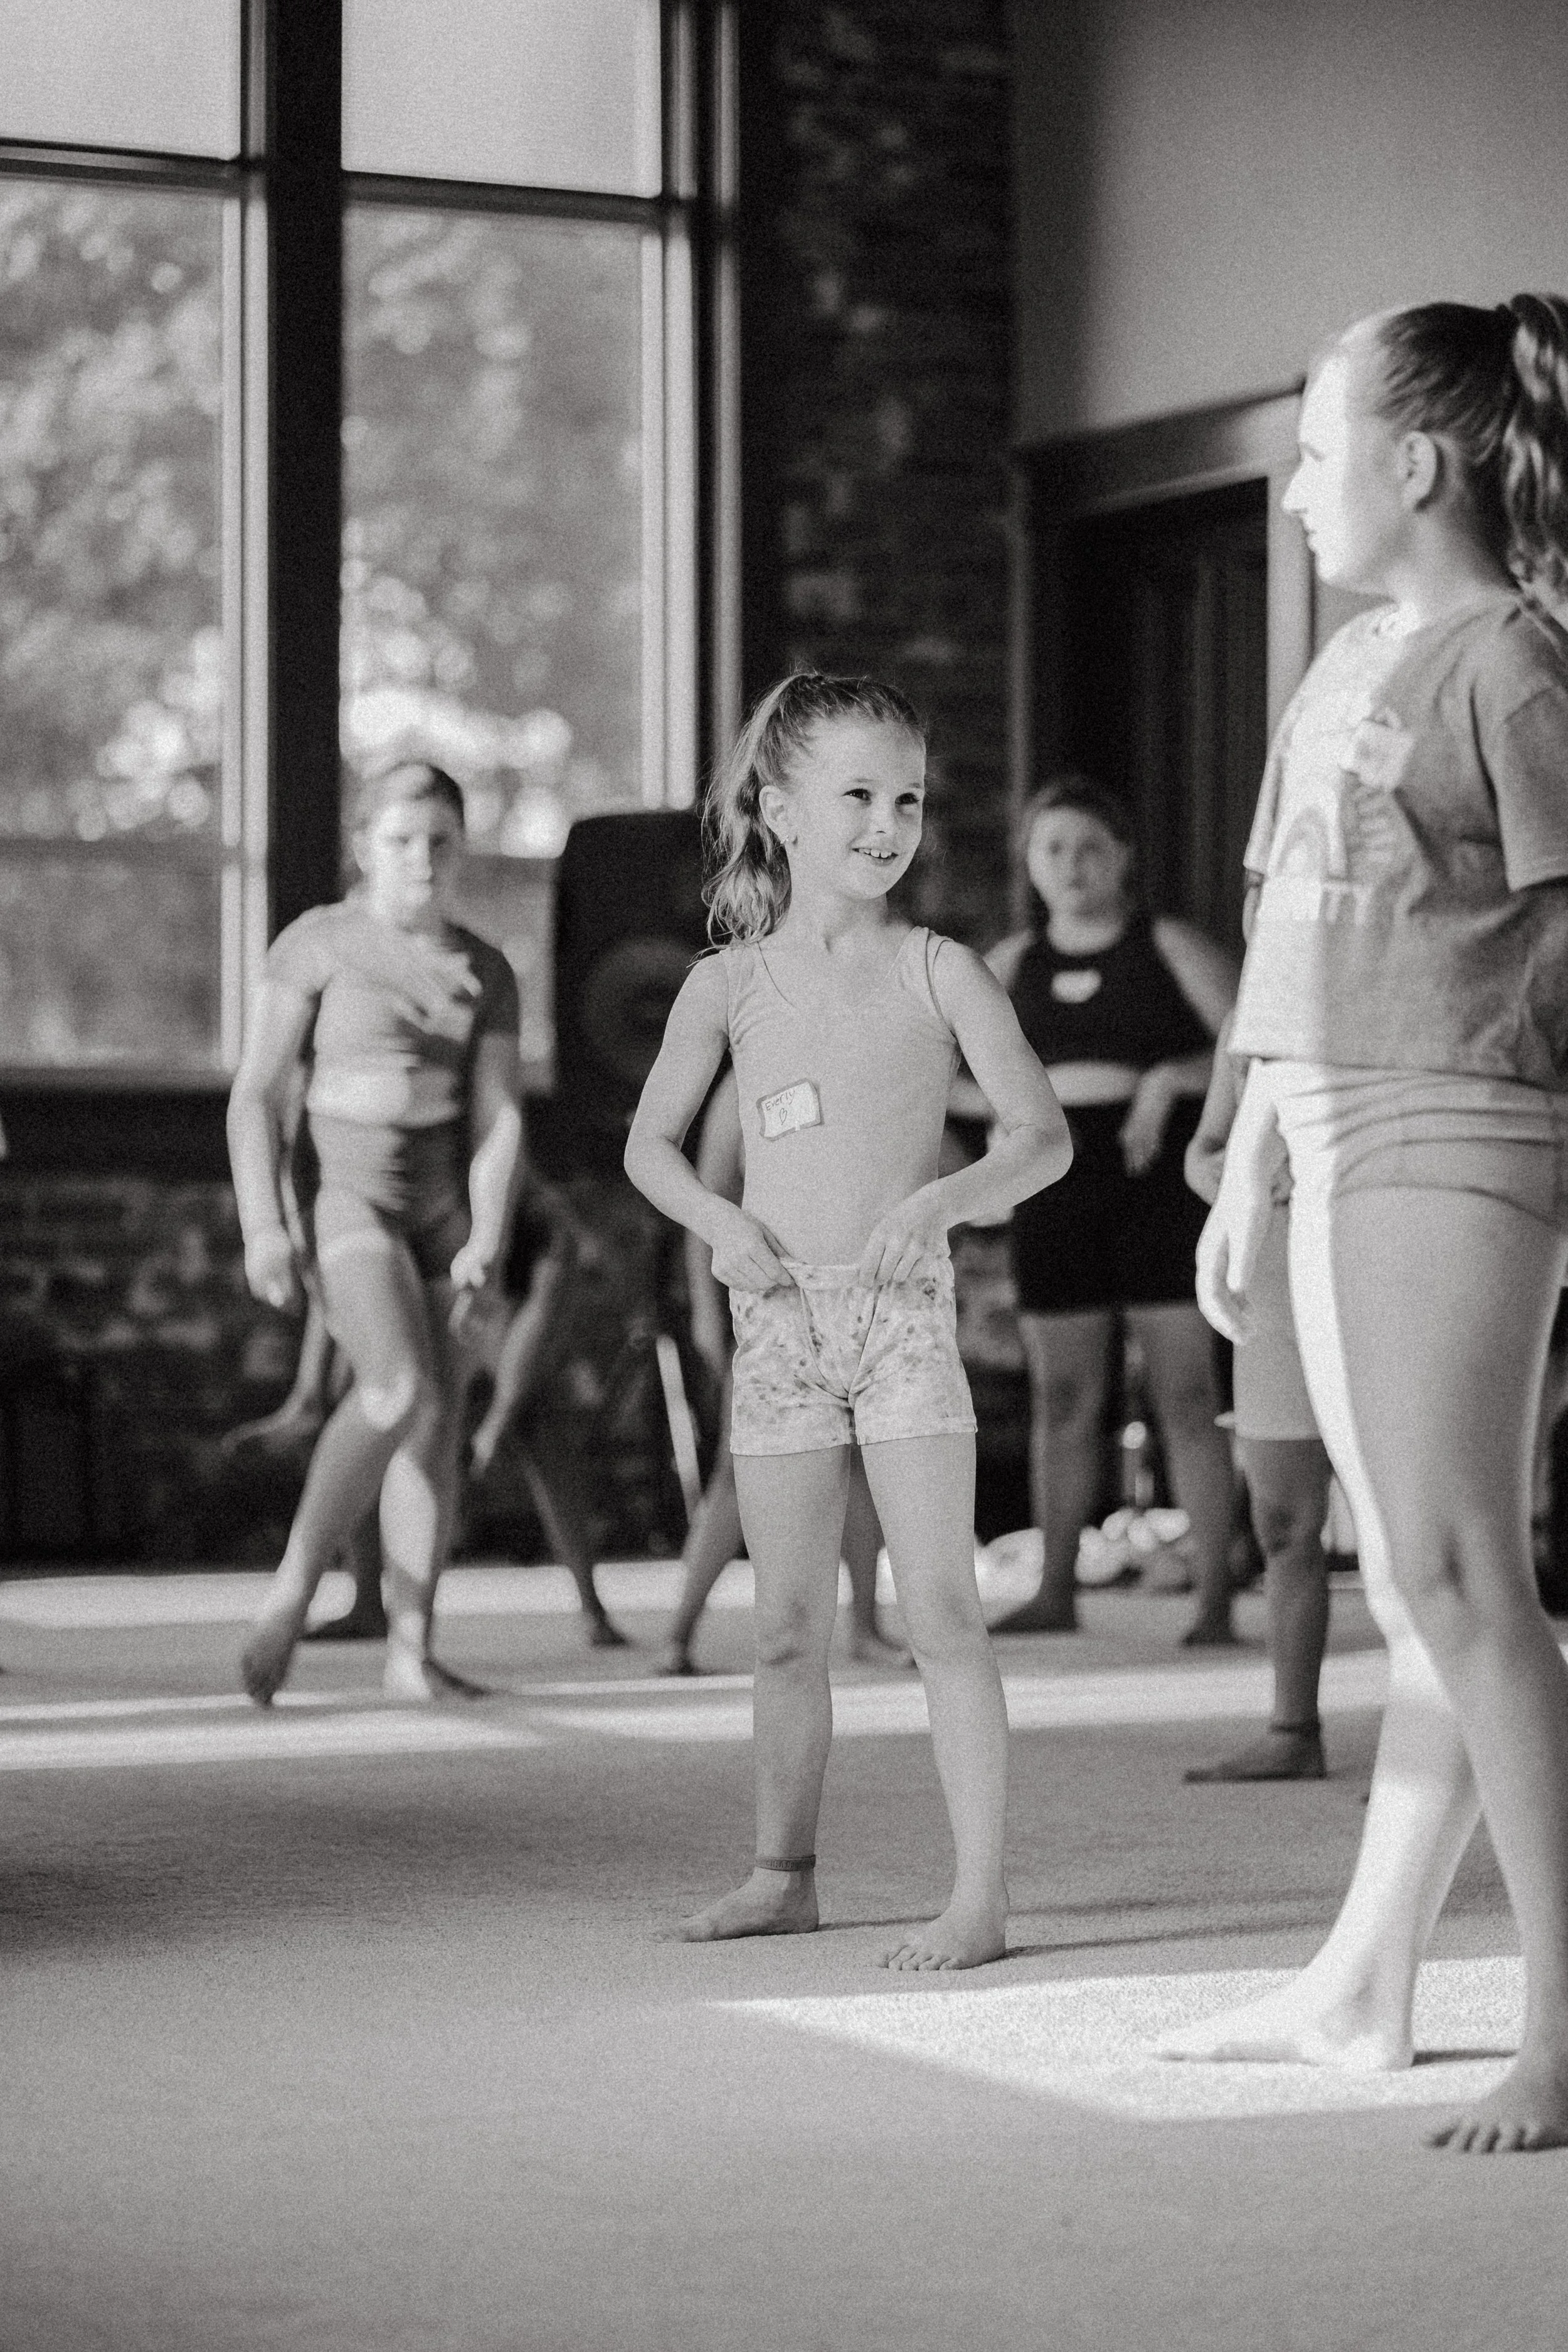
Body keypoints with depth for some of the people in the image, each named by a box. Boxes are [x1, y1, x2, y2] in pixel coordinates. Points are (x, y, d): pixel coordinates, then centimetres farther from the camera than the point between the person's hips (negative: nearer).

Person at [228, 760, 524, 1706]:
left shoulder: (485, 972, 7)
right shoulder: (318, 944, -4)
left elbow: (499, 1117, 1)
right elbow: (257, 1095, -5)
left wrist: (485, 1239, -12)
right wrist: (263, 1225, -14)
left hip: (444, 1202, 5)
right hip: (347, 1194, -5)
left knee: (440, 1423, 0)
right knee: (400, 1393, -24)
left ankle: (412, 1651, 3)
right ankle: (292, 1592, -13)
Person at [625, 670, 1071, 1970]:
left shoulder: (939, 972, 0)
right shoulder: (729, 985, 5)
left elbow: (1045, 1135, -4)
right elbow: (650, 1142, 14)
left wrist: (940, 1199, -21)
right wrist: (720, 1222, -5)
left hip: (904, 1310, -2)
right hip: (780, 1321, 3)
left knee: (941, 1606, -9)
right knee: (789, 1622, 9)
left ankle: (982, 1890, -8)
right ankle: (784, 1871, 22)